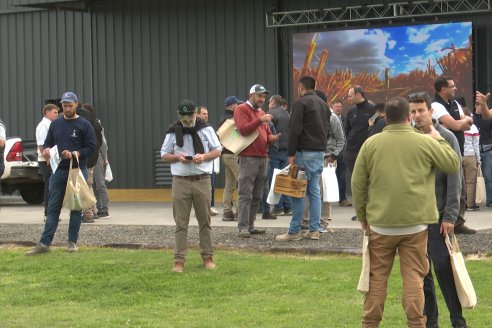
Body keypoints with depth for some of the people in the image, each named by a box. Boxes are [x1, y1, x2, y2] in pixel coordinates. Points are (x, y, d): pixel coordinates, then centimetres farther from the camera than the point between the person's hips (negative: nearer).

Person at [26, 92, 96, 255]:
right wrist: (46, 149, -7)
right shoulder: (55, 124, 11)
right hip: (58, 171, 3)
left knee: (76, 208, 3)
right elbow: (48, 143, 16)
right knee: (53, 208, 0)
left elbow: (91, 148, -4)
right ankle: (44, 243, -3)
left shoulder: (84, 125, 0)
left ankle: (72, 242, 11)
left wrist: (74, 154, -18)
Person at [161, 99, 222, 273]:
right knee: (181, 222, -1)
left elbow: (217, 150, 6)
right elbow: (164, 154, 8)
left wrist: (204, 157, -14)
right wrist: (178, 157, -12)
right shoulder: (173, 132, 2)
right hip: (180, 181, -1)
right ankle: (179, 260, 0)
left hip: (202, 180, 1)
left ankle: (207, 256, 17)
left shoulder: (206, 129, 2)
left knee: (205, 220, 8)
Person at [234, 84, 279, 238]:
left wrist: (272, 138, 3)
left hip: (262, 157, 8)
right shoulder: (242, 110, -2)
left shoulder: (261, 112, 23)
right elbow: (243, 129, -16)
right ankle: (243, 227, -10)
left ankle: (250, 225, 13)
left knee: (257, 196, 8)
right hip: (248, 158, -8)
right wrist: (260, 120, -21)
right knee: (245, 195, -9)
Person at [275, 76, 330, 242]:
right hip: (320, 152, 8)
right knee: (314, 191, 9)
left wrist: (291, 153, -13)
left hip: (305, 152, -8)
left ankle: (294, 231, -5)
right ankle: (314, 230, 8)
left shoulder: (301, 103, -10)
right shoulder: (323, 104, 16)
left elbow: (295, 130, -15)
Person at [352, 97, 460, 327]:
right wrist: (439, 140, 20)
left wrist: (362, 215, 15)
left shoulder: (371, 143, 0)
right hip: (415, 222, -1)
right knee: (413, 277, 3)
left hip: (380, 222, 1)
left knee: (377, 276, 10)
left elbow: (357, 183, 4)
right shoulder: (425, 142, -4)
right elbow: (453, 164, 8)